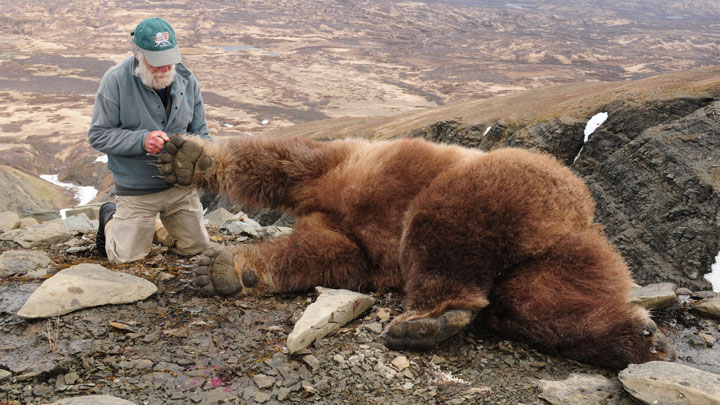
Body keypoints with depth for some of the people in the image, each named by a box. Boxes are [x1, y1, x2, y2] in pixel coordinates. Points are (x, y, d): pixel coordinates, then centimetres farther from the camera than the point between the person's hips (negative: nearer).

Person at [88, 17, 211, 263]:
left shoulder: (186, 79, -4)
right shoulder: (116, 80, -15)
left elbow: (199, 131, 5)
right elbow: (98, 136, -13)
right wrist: (141, 140, -28)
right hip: (136, 191, -4)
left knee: (197, 247, 16)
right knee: (127, 259, 2)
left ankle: (152, 224, 40)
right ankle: (111, 220, 33)